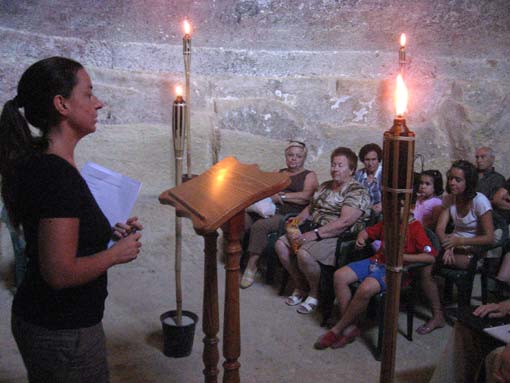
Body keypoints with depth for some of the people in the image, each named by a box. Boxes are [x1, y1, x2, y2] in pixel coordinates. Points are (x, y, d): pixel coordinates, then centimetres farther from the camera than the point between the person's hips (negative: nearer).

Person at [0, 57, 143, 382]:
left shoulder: (37, 163, 4)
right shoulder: (59, 176, -27)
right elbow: (61, 272, -29)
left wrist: (107, 229, 5)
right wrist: (118, 252, -15)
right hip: (63, 333, -9)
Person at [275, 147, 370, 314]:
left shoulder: (358, 192, -11)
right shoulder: (325, 186, 17)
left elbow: (344, 222, -23)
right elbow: (310, 207, 25)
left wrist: (315, 234, -27)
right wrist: (298, 219, 3)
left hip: (340, 238, -9)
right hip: (314, 232, 9)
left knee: (304, 253, -31)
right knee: (281, 244, -6)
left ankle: (315, 293, -5)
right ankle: (300, 287, 9)